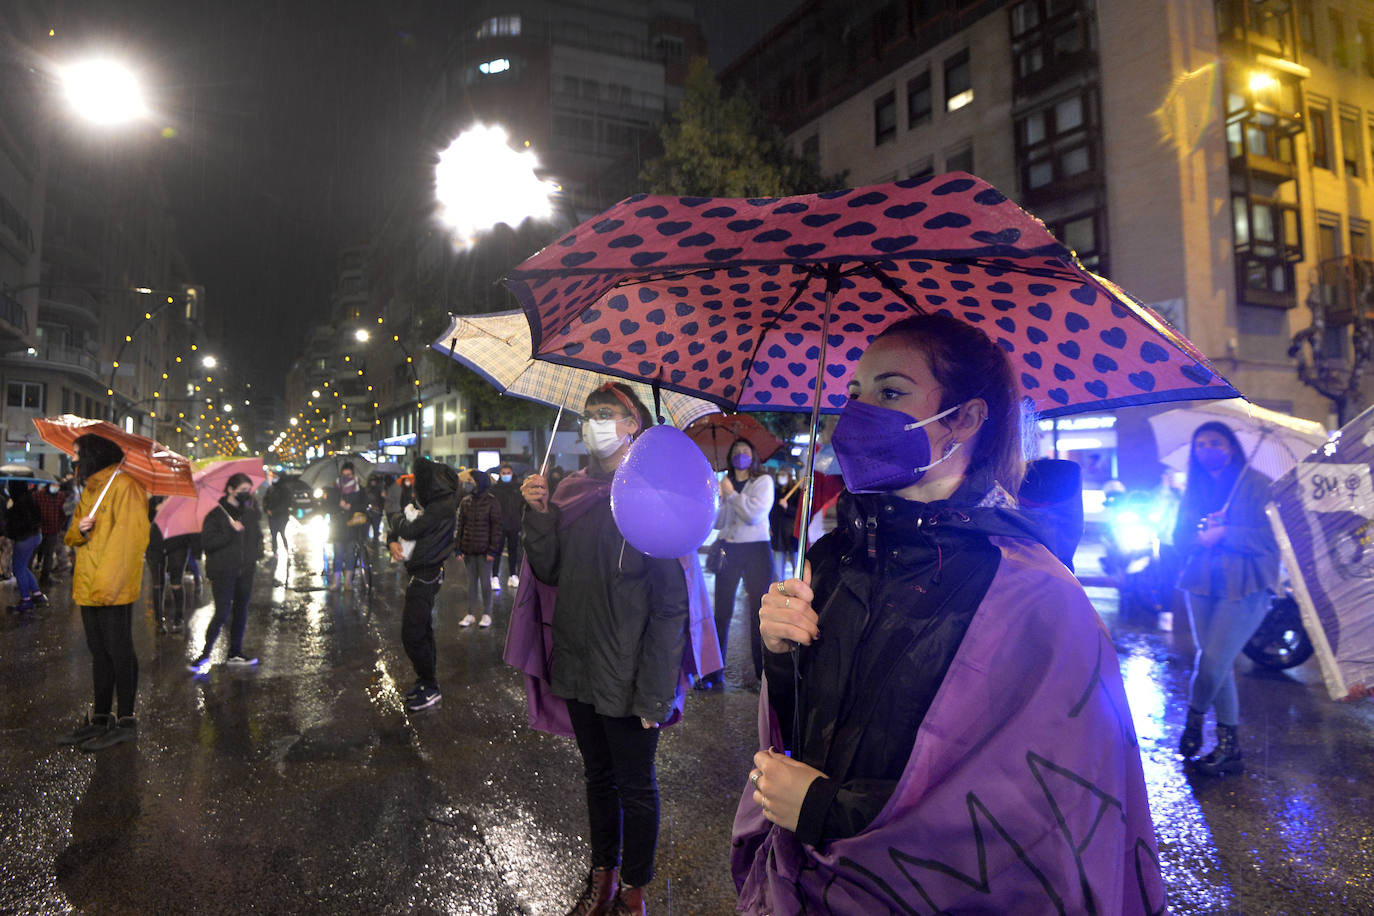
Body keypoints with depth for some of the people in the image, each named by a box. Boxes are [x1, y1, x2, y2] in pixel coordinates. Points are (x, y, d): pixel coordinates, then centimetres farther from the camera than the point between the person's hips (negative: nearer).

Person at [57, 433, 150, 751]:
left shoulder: (124, 486, -11)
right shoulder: (89, 490, 19)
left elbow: (129, 537, -18)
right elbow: (71, 537, 25)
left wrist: (107, 582, -23)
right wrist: (79, 529, -1)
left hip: (113, 590, -9)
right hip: (89, 588, 9)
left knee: (119, 652, -3)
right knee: (99, 653, 15)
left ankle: (126, 721, 5)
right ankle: (100, 718, 24)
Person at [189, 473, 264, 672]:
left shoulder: (251, 514, 12)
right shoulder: (216, 515, -6)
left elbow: (258, 536, 24)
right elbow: (207, 543, -12)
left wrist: (257, 553, 8)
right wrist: (231, 532, -21)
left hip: (245, 571, 6)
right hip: (223, 572, -6)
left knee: (241, 611, 10)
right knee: (222, 613, -11)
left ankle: (235, 653, 20)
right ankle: (205, 654, 3)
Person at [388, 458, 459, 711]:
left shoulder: (442, 506, -19)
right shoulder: (426, 502, 9)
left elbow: (409, 530, -22)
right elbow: (395, 529, 12)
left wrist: (399, 517, -1)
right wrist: (392, 542, -9)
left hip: (425, 576, -9)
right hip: (421, 574, 9)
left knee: (412, 634, -6)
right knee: (422, 629, 18)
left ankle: (431, 689, 7)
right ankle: (426, 681, 32)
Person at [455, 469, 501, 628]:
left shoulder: (491, 502, -9)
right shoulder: (465, 501, 5)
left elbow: (496, 527, -8)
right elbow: (460, 525, 10)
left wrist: (493, 550, -12)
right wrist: (458, 548, 5)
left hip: (484, 550, -4)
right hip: (468, 549, 5)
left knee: (485, 582, 4)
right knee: (471, 582, 12)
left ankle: (487, 614, 16)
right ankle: (471, 614, 21)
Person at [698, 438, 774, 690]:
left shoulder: (763, 481, 2)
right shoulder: (724, 483, 11)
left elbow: (754, 514, -13)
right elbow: (716, 522, 4)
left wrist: (732, 494, -7)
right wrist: (720, 497, -11)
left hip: (756, 550, -3)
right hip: (728, 549, 3)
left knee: (759, 612, 0)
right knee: (722, 612, 1)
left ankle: (763, 673, 9)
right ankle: (715, 674, 5)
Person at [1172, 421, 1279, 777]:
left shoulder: (1258, 485, -3)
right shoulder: (1193, 490, 13)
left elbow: (1272, 536, -11)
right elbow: (1180, 539, 9)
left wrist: (1224, 533, -15)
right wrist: (1203, 536, -11)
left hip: (1244, 587, -5)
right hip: (1202, 585, 5)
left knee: (1213, 663, -12)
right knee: (1216, 664, 7)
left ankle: (1194, 718, 15)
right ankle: (1229, 746, 18)